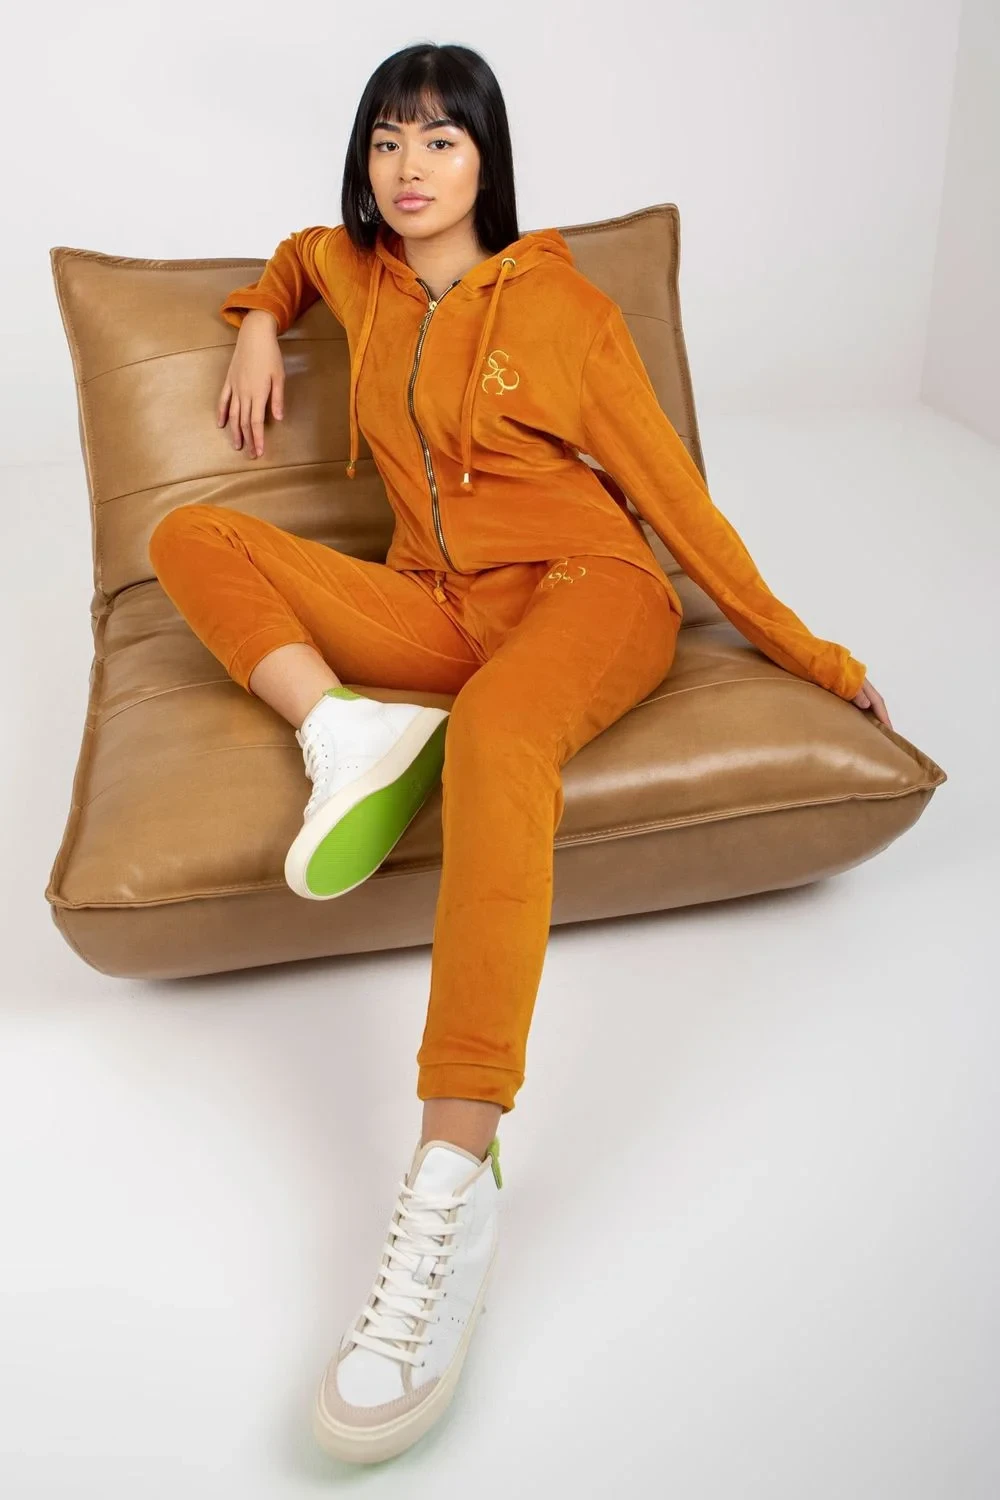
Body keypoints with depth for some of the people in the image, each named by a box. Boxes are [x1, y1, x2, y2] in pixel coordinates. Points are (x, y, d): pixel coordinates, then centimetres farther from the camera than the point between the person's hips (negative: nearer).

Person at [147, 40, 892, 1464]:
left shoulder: (564, 302, 2)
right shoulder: (359, 274, 16)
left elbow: (671, 488, 1)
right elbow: (299, 252, 43)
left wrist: (811, 654, 0)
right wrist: (260, 324, 21)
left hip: (590, 592, -5)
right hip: (438, 609, 5)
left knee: (496, 729, -41)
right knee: (190, 536, -5)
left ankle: (454, 1185, -46)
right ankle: (351, 735, -25)